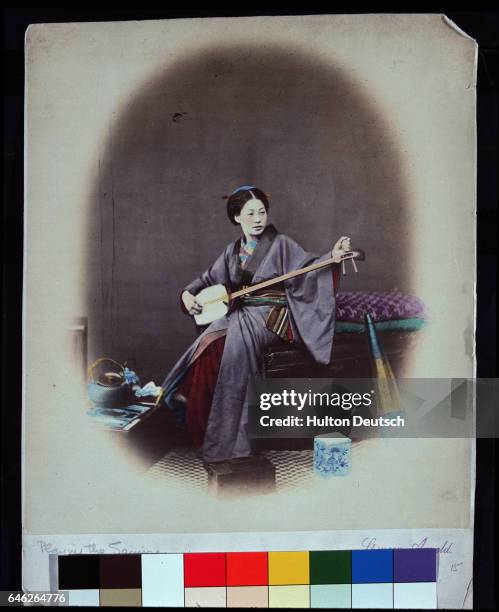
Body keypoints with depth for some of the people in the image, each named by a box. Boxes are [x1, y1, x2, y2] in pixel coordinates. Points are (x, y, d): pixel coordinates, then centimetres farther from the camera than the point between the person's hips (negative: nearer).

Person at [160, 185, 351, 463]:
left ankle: (227, 439, -20)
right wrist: (188, 294, 7)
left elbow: (306, 267, -13)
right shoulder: (233, 251, 16)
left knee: (232, 347, -31)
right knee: (206, 348, -23)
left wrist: (331, 257, -32)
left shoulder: (280, 244, 0)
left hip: (269, 316, -5)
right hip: (237, 314, 5)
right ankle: (202, 424, -10)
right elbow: (208, 279, 25)